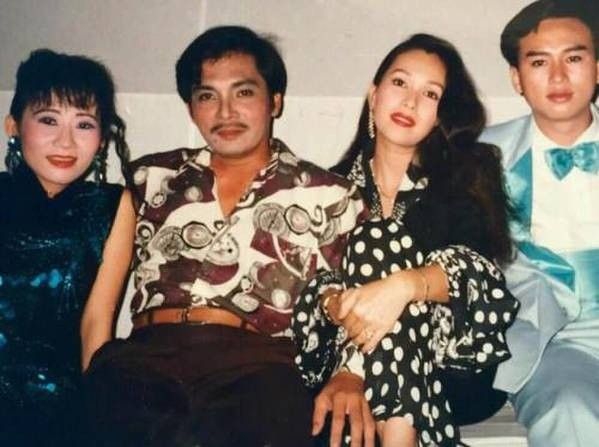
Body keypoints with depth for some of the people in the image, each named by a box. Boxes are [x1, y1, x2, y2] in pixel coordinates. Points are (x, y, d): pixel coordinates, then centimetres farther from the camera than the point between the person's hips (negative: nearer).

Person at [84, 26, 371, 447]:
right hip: (146, 353, 2)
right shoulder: (150, 178, 22)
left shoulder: (329, 196, 15)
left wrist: (349, 376, -7)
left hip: (260, 362, -1)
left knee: (272, 409, -37)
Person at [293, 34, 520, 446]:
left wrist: (404, 285, -31)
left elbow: (480, 271, -11)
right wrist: (339, 305, -23)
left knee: (376, 240, -24)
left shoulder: (467, 173, 6)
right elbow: (312, 279, 1)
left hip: (457, 350, -1)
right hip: (356, 355, 1)